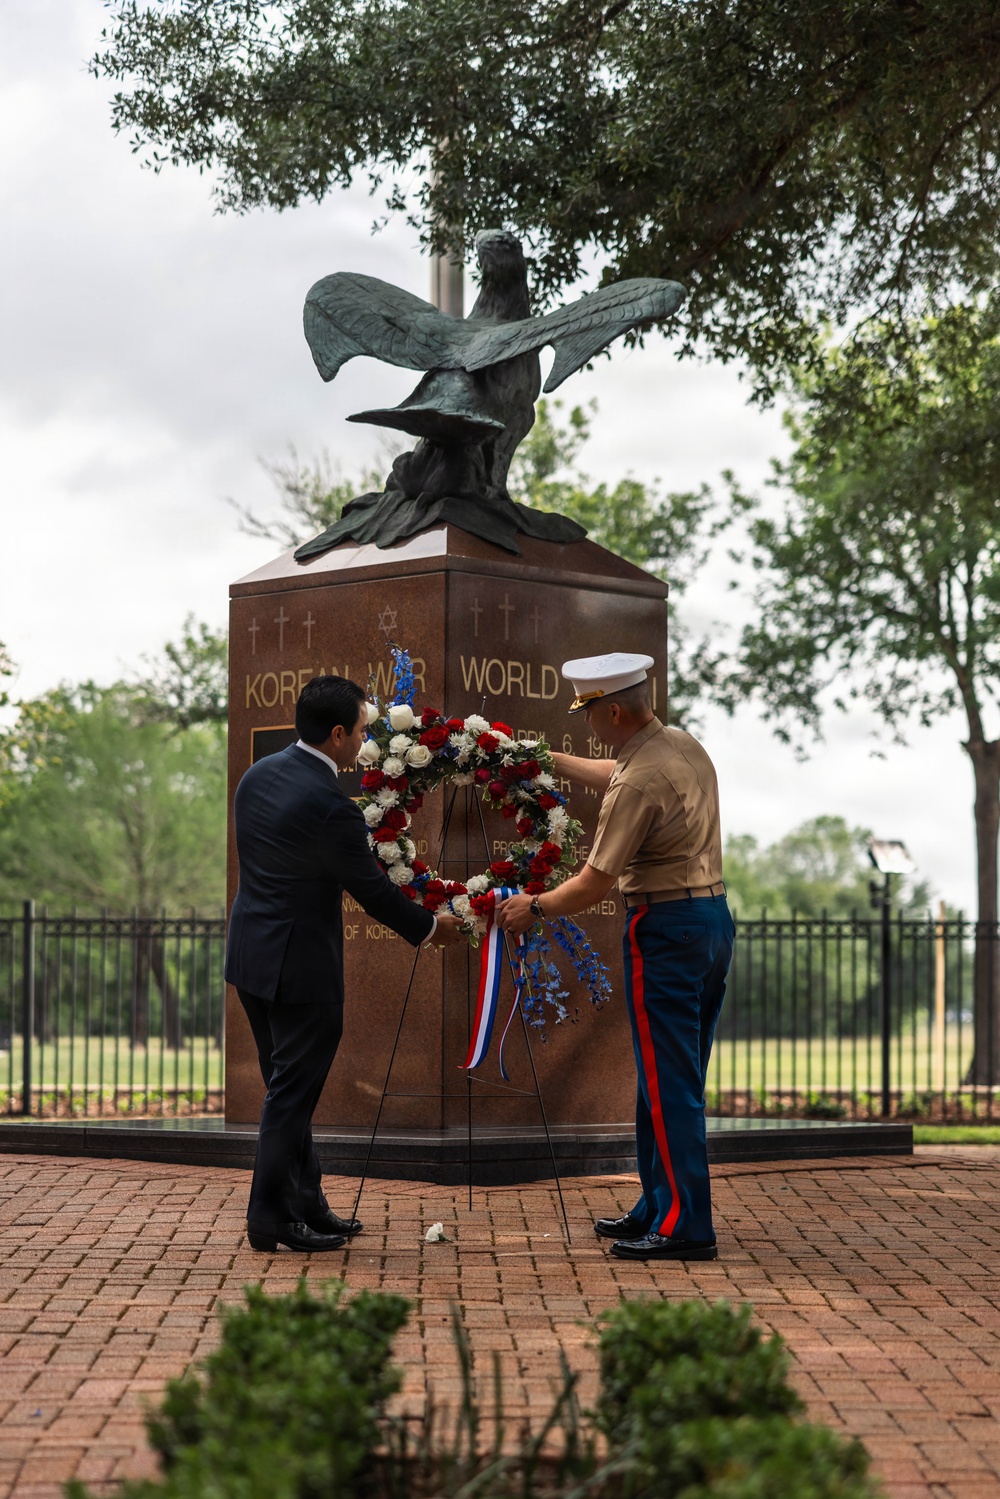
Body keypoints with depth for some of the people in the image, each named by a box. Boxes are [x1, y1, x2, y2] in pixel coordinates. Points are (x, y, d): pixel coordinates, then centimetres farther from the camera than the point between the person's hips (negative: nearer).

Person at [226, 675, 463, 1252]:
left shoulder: (258, 775, 4)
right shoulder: (330, 806, -22)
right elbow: (372, 890, -13)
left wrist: (364, 861, 23)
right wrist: (430, 927, 4)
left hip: (251, 955, 9)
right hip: (300, 966, -9)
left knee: (289, 1089, 16)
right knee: (293, 1093, 1)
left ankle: (305, 1204, 24)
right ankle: (274, 1218, 6)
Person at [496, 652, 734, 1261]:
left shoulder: (640, 783, -20)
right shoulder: (684, 744, 9)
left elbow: (594, 883, -15)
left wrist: (532, 908, 0)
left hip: (665, 928, -10)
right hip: (714, 915, 10)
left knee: (668, 1083, -5)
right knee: (679, 1078, 15)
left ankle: (683, 1225, -4)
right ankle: (660, 1206, 22)